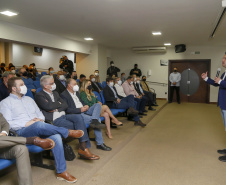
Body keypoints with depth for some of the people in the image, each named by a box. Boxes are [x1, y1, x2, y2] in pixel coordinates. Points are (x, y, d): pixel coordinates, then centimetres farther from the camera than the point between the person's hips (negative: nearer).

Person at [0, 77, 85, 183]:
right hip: (21, 132, -5)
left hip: (38, 129, 5)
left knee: (56, 136, -27)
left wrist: (40, 119, -1)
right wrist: (27, 124, -15)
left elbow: (40, 114, 24)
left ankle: (61, 172, -20)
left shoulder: (29, 99, 25)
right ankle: (68, 132, -18)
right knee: (39, 125, -40)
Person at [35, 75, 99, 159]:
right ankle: (84, 148, -9)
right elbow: (49, 107, -18)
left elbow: (65, 105, 12)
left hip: (63, 116, 6)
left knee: (79, 117, -24)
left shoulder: (55, 93, 21)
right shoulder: (39, 95, -1)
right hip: (54, 120, -6)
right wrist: (59, 103, 0)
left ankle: (83, 148, -24)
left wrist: (56, 109, -7)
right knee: (79, 125, -22)